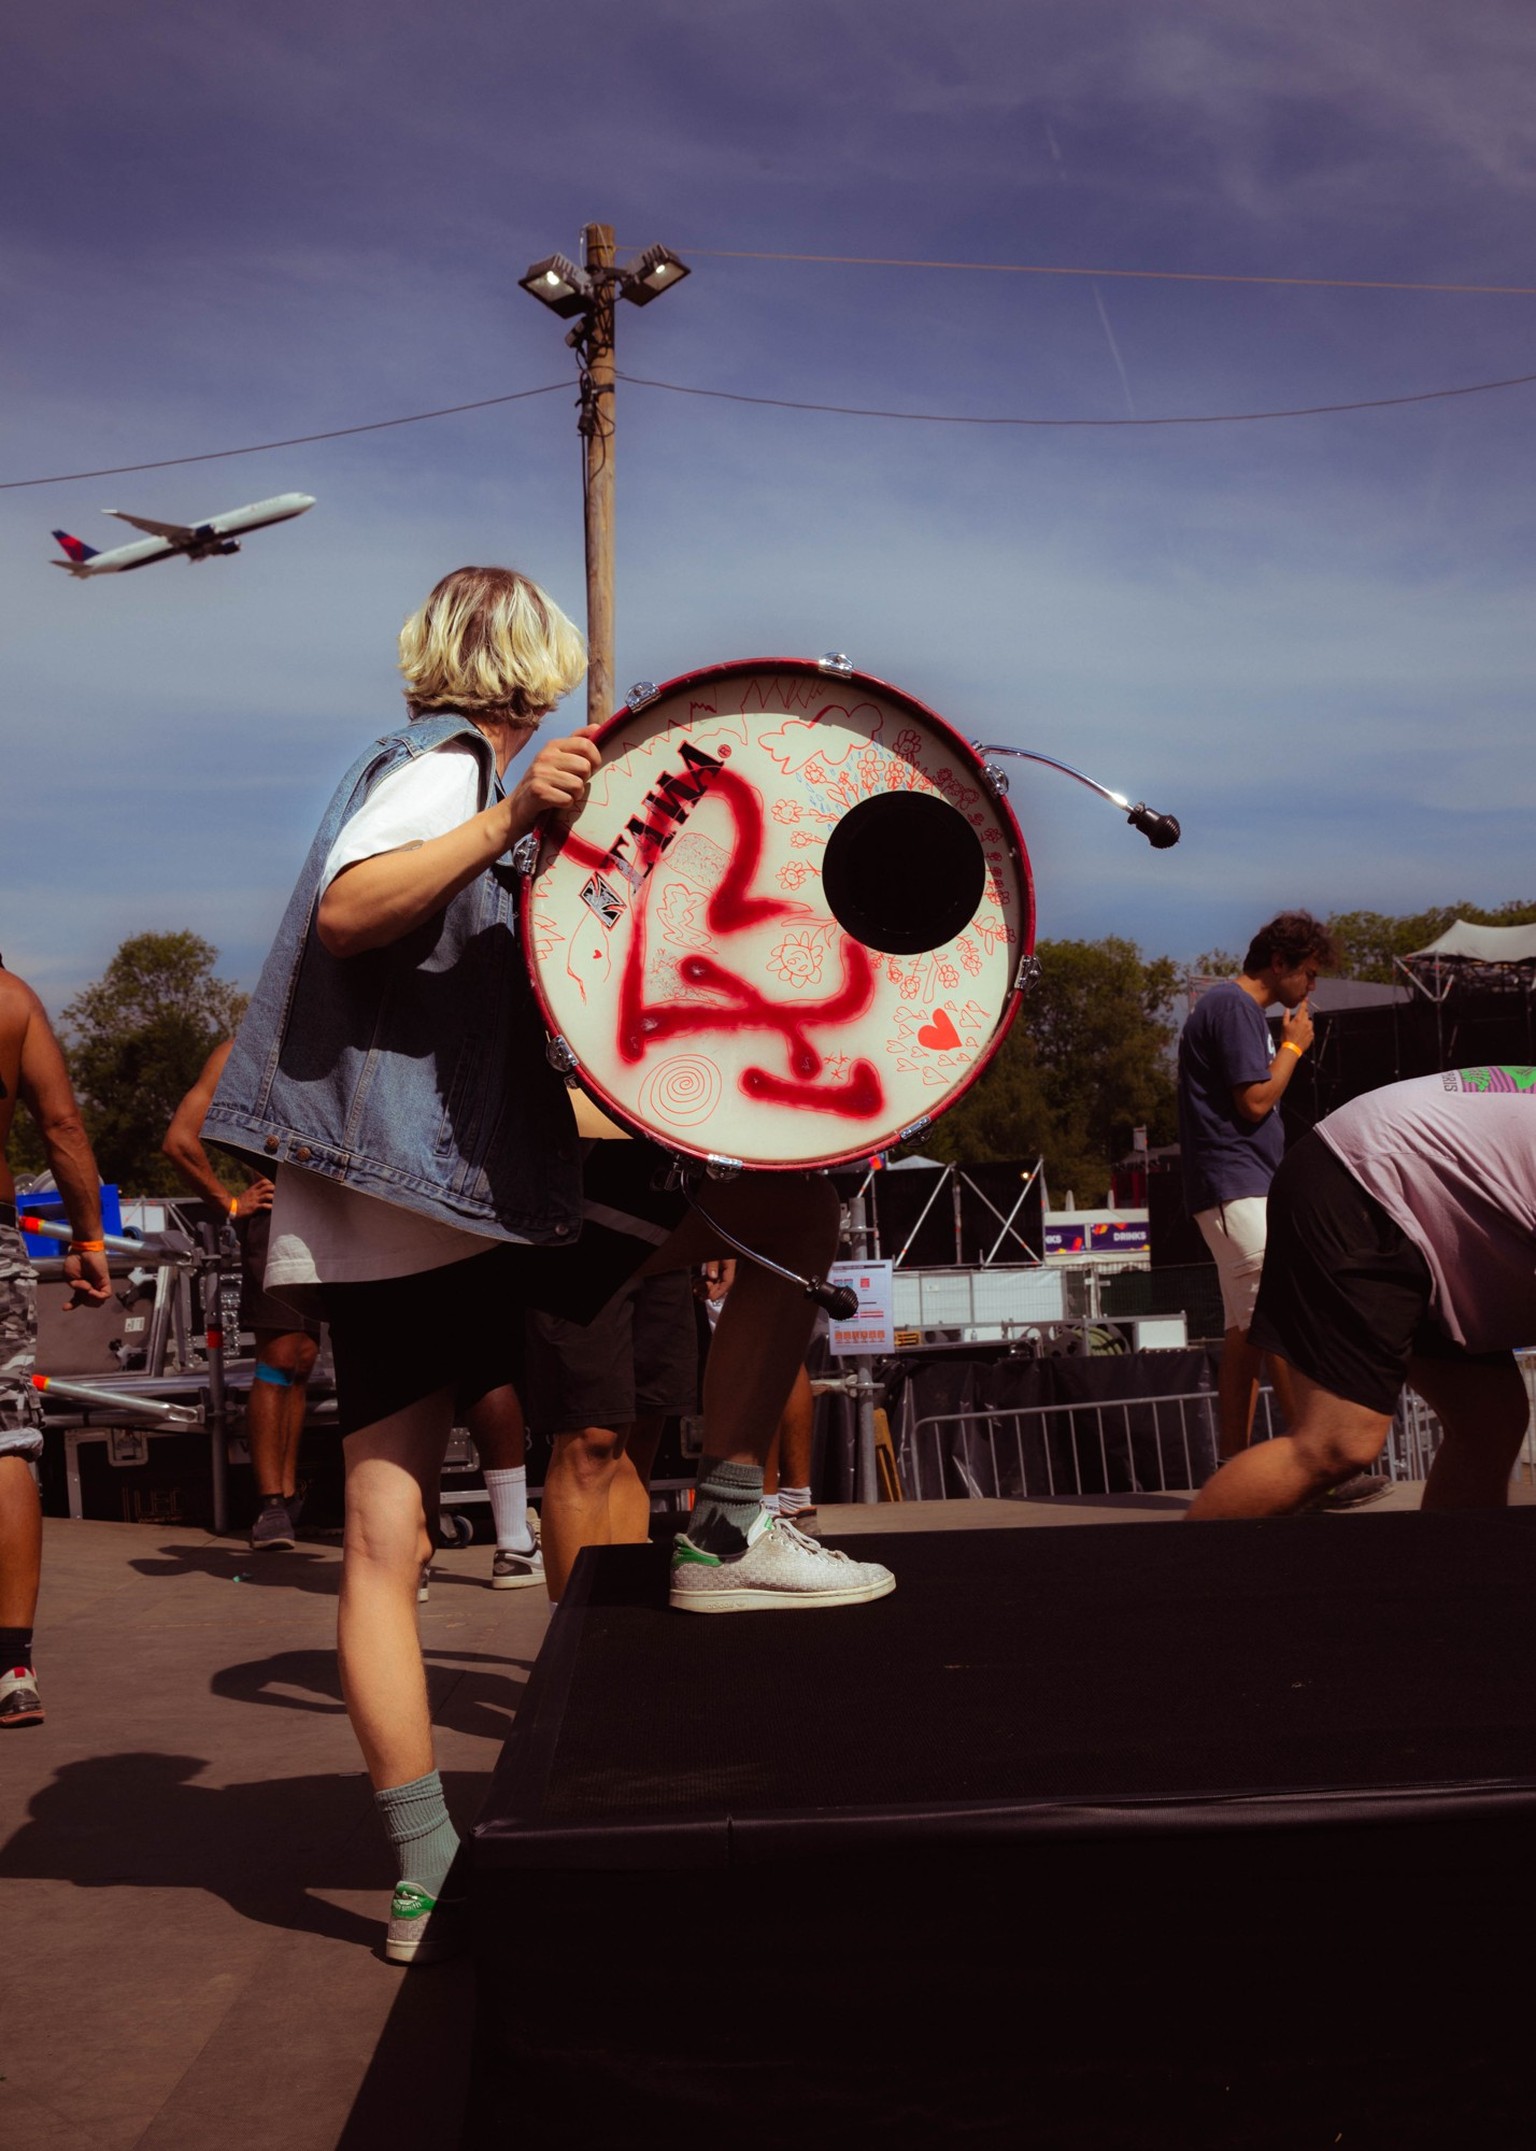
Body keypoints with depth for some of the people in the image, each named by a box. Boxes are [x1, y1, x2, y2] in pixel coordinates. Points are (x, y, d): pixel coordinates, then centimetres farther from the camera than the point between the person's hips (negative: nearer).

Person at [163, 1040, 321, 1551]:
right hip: (277, 1214, -6)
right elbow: (179, 1140, -5)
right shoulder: (240, 1053, 2)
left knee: (303, 1360, 6)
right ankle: (269, 1504, -9)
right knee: (279, 1357, -12)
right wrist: (229, 1202, -4)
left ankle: (289, 1496, 11)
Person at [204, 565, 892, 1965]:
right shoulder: (443, 769, -4)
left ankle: (427, 1881, 11)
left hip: (368, 1219, 10)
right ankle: (726, 1536, -3)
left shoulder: (408, 767, 24)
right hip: (464, 1180, -10)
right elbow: (343, 913, -22)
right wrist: (511, 820, -30)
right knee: (795, 1210, -1)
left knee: (384, 1544, 6)